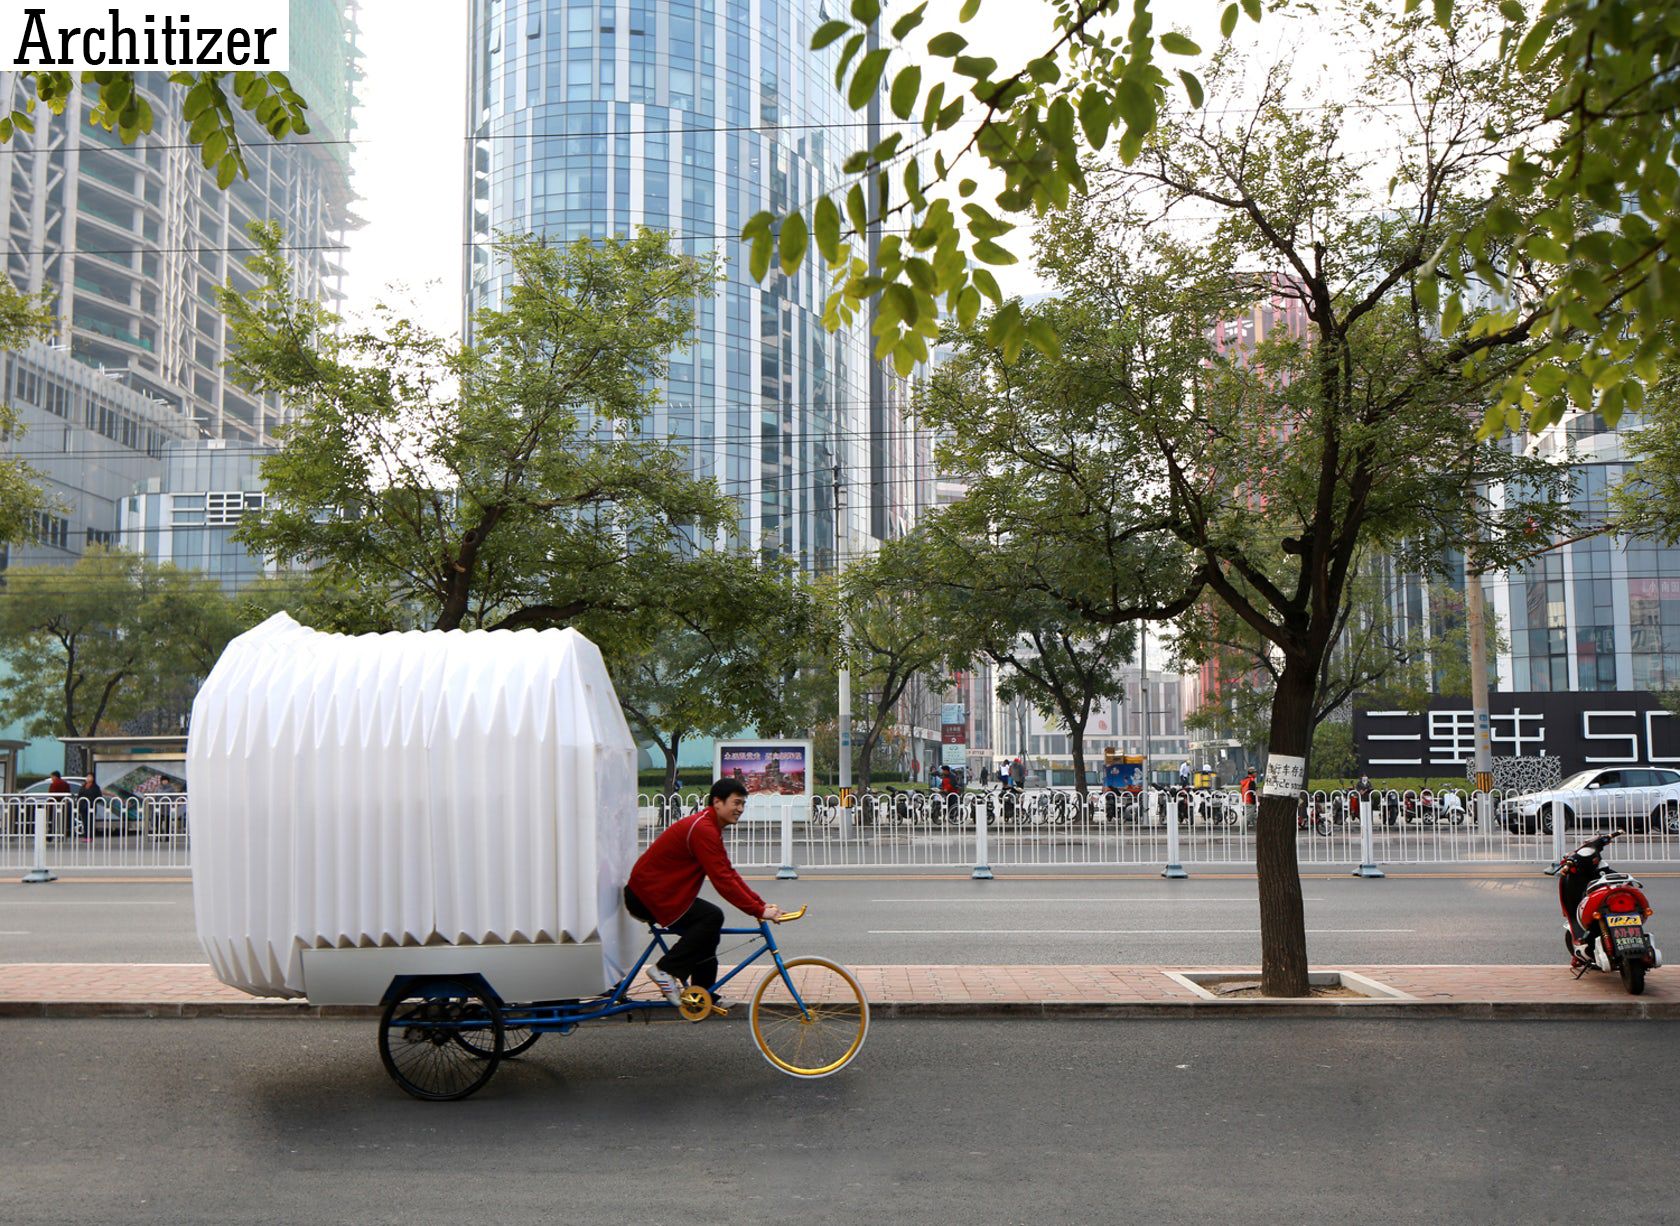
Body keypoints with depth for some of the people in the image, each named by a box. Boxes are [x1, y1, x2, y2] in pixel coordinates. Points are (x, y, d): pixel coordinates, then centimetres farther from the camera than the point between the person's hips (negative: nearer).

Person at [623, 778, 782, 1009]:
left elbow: (729, 873, 13)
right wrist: (758, 911, -24)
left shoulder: (711, 828, 13)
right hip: (648, 893, -11)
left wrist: (762, 904, 4)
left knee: (708, 929, 11)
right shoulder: (703, 829, -21)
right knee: (712, 917, -21)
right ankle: (665, 970, -13)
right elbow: (722, 880, -26)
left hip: (660, 890, 11)